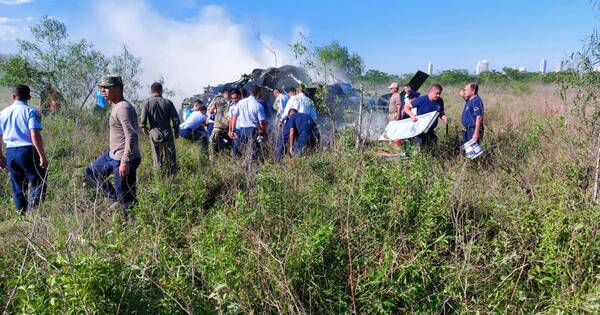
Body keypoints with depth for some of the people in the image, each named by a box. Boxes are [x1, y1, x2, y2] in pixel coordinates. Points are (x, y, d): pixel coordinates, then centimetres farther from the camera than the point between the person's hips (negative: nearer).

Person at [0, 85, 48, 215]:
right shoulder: (30, 111, -6)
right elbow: (35, 135, -17)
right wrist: (42, 156, -16)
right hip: (28, 150, -6)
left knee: (17, 187, 15)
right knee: (38, 182, 0)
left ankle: (22, 214, 21)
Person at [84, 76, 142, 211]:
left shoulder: (124, 108, -20)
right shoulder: (115, 106, 11)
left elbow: (131, 136, -27)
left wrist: (125, 162, -28)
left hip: (123, 159, -11)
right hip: (113, 155, 11)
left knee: (126, 201, -2)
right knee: (91, 173, 22)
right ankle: (117, 200, 23)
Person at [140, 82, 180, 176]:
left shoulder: (147, 103, -5)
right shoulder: (168, 102, -3)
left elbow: (143, 120, -9)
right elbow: (176, 119, -3)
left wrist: (143, 127, 12)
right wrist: (176, 131, 11)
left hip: (155, 134, 0)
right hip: (167, 134, 0)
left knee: (157, 158, 9)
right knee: (170, 158, 10)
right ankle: (172, 174, 15)